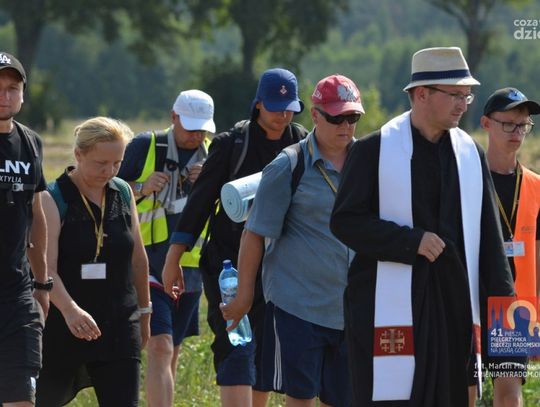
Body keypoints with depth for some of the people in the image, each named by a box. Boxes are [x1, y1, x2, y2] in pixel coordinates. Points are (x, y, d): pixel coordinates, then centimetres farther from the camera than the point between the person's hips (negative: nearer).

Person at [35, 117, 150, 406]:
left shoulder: (123, 193, 5)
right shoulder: (53, 199, -11)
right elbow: (45, 268, -22)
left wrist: (144, 312, 21)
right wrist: (69, 310, -37)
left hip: (119, 328, 4)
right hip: (62, 328, -4)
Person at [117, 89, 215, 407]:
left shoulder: (212, 156, 9)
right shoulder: (145, 147, -4)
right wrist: (141, 188, -18)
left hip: (189, 269, 5)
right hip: (149, 265, -5)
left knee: (172, 353, 13)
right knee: (160, 348, -17)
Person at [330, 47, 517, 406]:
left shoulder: (471, 154, 12)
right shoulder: (374, 151, -2)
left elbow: (488, 236, 13)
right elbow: (344, 221, -7)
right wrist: (412, 241, -17)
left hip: (454, 306, 5)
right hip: (389, 307, -5)